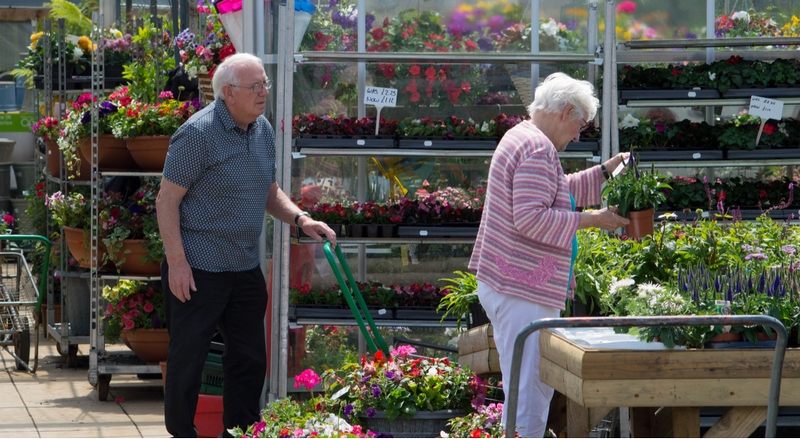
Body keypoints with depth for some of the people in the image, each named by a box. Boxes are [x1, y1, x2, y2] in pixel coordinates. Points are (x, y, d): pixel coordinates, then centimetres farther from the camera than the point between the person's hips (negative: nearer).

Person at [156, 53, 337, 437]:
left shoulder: (263, 130, 9)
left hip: (245, 268, 8)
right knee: (187, 359, 0)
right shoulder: (198, 134, -15)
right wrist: (177, 261, -20)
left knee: (250, 359, 12)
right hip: (198, 270, -8)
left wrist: (300, 219, 3)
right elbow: (167, 200, -14)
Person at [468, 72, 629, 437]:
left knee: (536, 387, 17)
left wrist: (605, 171, 24)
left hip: (503, 285, 11)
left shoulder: (522, 138, 18)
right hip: (523, 293, -11)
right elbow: (531, 218, -26)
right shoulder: (538, 150, -17)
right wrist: (590, 220, -19)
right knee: (528, 394, -10)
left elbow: (558, 192, 32)